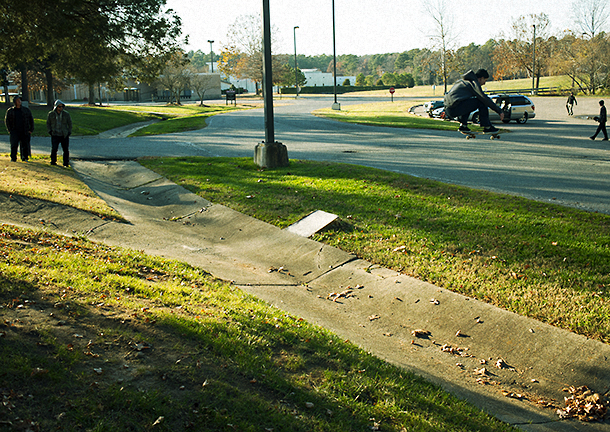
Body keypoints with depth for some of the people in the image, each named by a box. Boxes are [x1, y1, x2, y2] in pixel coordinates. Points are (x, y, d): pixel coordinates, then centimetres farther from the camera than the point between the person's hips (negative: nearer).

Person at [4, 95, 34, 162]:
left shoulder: (26, 110, 8)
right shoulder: (10, 111, 7)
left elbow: (31, 120, 11)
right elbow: (6, 121, 12)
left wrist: (31, 130, 3)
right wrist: (9, 130, 2)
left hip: (24, 131, 1)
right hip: (15, 131, -1)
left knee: (25, 145, 0)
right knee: (14, 145, -8)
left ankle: (25, 158, 11)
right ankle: (13, 158, -2)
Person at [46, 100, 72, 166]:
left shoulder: (66, 114, 2)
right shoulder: (51, 114, 3)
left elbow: (70, 123, 11)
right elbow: (48, 123, 14)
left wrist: (69, 132, 2)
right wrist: (50, 131, 2)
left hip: (64, 135, 1)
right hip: (55, 135, 0)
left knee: (66, 149, -1)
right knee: (54, 149, -10)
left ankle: (66, 163, 9)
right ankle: (53, 161, 9)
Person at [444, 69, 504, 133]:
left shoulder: (464, 80, 25)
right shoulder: (474, 83, -3)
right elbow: (485, 99, -9)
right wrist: (499, 110, -3)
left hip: (448, 110, 9)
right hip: (455, 109, -9)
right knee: (482, 102, -5)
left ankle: (463, 125, 18)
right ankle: (487, 127, 3)